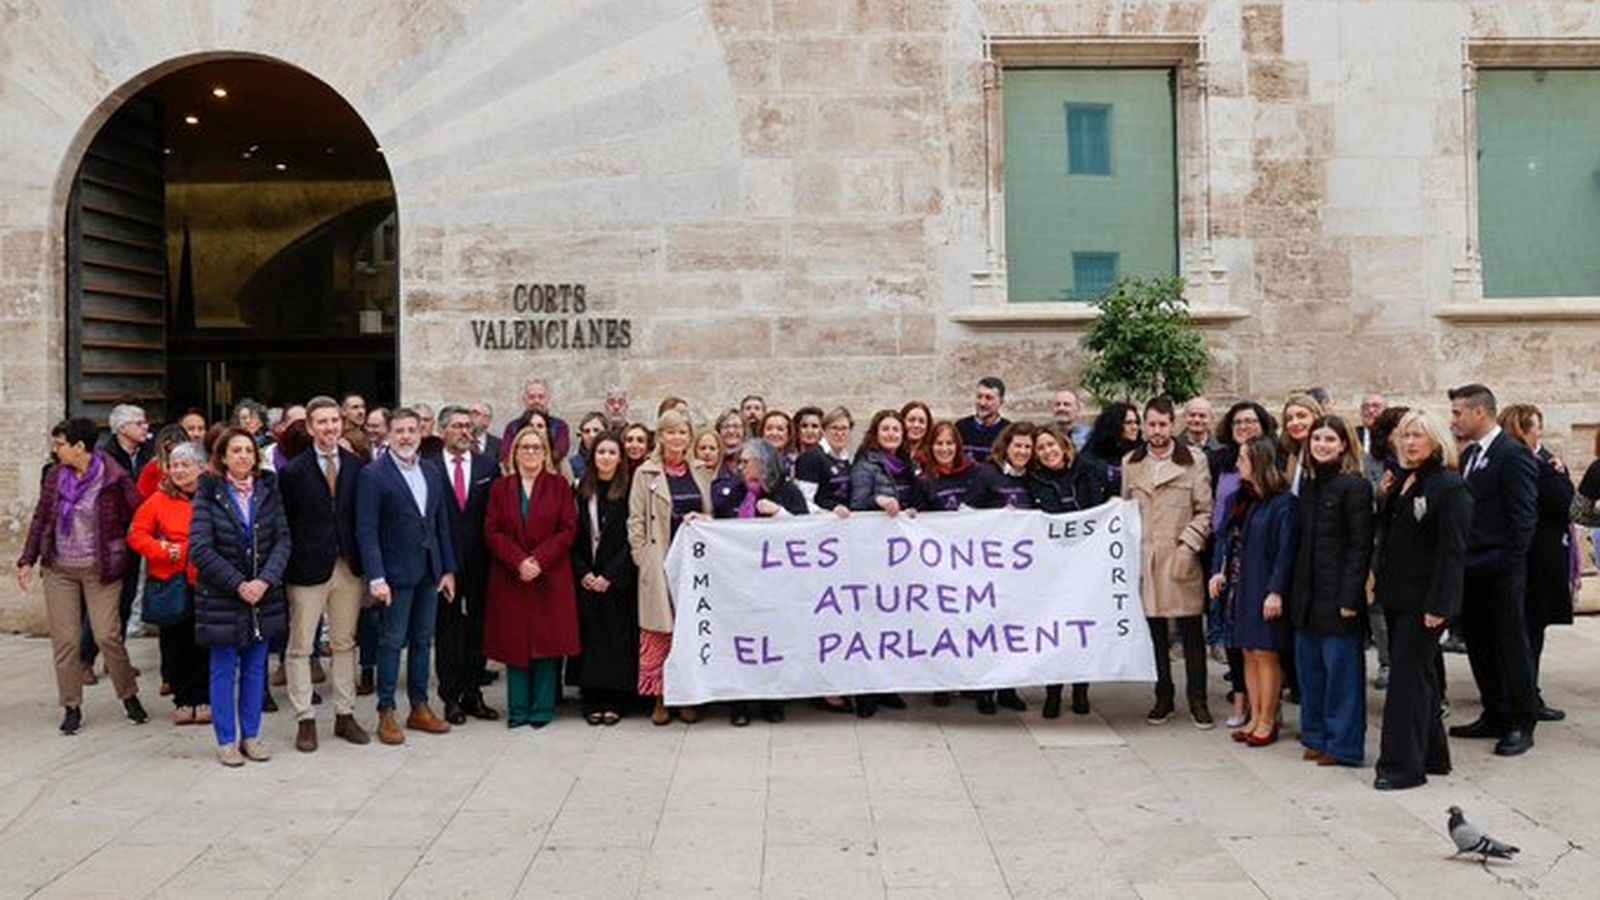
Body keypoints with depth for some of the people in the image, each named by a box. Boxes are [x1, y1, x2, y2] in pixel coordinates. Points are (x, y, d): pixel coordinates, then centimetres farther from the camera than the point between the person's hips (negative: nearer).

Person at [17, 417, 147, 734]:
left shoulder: (114, 478, -11)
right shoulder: (55, 476, 4)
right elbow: (40, 518, 11)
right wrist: (28, 559, 8)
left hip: (100, 568, -4)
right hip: (59, 569, 4)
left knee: (107, 635, -6)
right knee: (64, 639, 5)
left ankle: (129, 696, 14)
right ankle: (71, 707, 16)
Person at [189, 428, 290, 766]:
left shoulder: (269, 490, 4)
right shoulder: (209, 493, -5)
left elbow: (282, 539, 0)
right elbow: (200, 548, -11)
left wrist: (266, 580, -14)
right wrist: (238, 584, -15)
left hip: (264, 595, 3)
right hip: (221, 596, -3)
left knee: (255, 668, 10)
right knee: (224, 670, 5)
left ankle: (251, 735, 20)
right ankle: (226, 740, 15)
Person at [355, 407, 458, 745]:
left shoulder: (432, 471, 9)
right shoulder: (373, 475, -9)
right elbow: (366, 531, -12)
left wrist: (448, 568, 8)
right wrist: (376, 577, -19)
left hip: (429, 571, 6)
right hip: (395, 573, -6)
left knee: (423, 640, 12)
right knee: (391, 643, 1)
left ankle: (420, 707, 22)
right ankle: (386, 713, 11)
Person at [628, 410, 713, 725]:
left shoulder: (701, 472, 11)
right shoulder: (645, 473, 1)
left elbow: (712, 515, 17)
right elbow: (636, 520, 1)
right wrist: (642, 558, -5)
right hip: (660, 563, -3)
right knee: (659, 630, -1)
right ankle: (660, 698, 8)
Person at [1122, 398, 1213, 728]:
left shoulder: (1194, 462, 1)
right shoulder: (1130, 463, 11)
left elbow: (1205, 512, -1)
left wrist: (1188, 545, -11)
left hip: (1181, 560, -3)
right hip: (1143, 559, 3)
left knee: (1191, 632, 2)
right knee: (1155, 632, 8)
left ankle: (1197, 700, 13)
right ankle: (1163, 698, 19)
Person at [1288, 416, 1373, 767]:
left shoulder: (1355, 485, -9)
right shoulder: (1308, 486, 12)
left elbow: (1360, 545, -12)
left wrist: (1349, 597, -16)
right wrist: (1295, 590, 9)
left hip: (1337, 595, -7)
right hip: (1307, 594, 7)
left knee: (1341, 669, 0)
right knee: (1309, 667, 12)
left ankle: (1343, 744, 9)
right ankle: (1316, 737, 24)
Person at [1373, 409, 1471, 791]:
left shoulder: (1450, 486, -11)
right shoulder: (1400, 482, 12)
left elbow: (1453, 552, -16)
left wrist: (1438, 605, -20)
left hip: (1424, 600, -8)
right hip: (1397, 597, 8)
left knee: (1408, 676, -6)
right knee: (1418, 675, 15)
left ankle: (1403, 764, 0)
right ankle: (1433, 755, 26)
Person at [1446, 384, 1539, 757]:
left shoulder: (1514, 455, -12)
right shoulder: (1469, 454, 12)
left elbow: (1524, 517, -15)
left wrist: (1507, 562, -17)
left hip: (1501, 572, -8)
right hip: (1472, 569, 8)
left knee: (1512, 645, 2)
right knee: (1479, 644, 14)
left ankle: (1522, 724, 13)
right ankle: (1495, 716, 26)